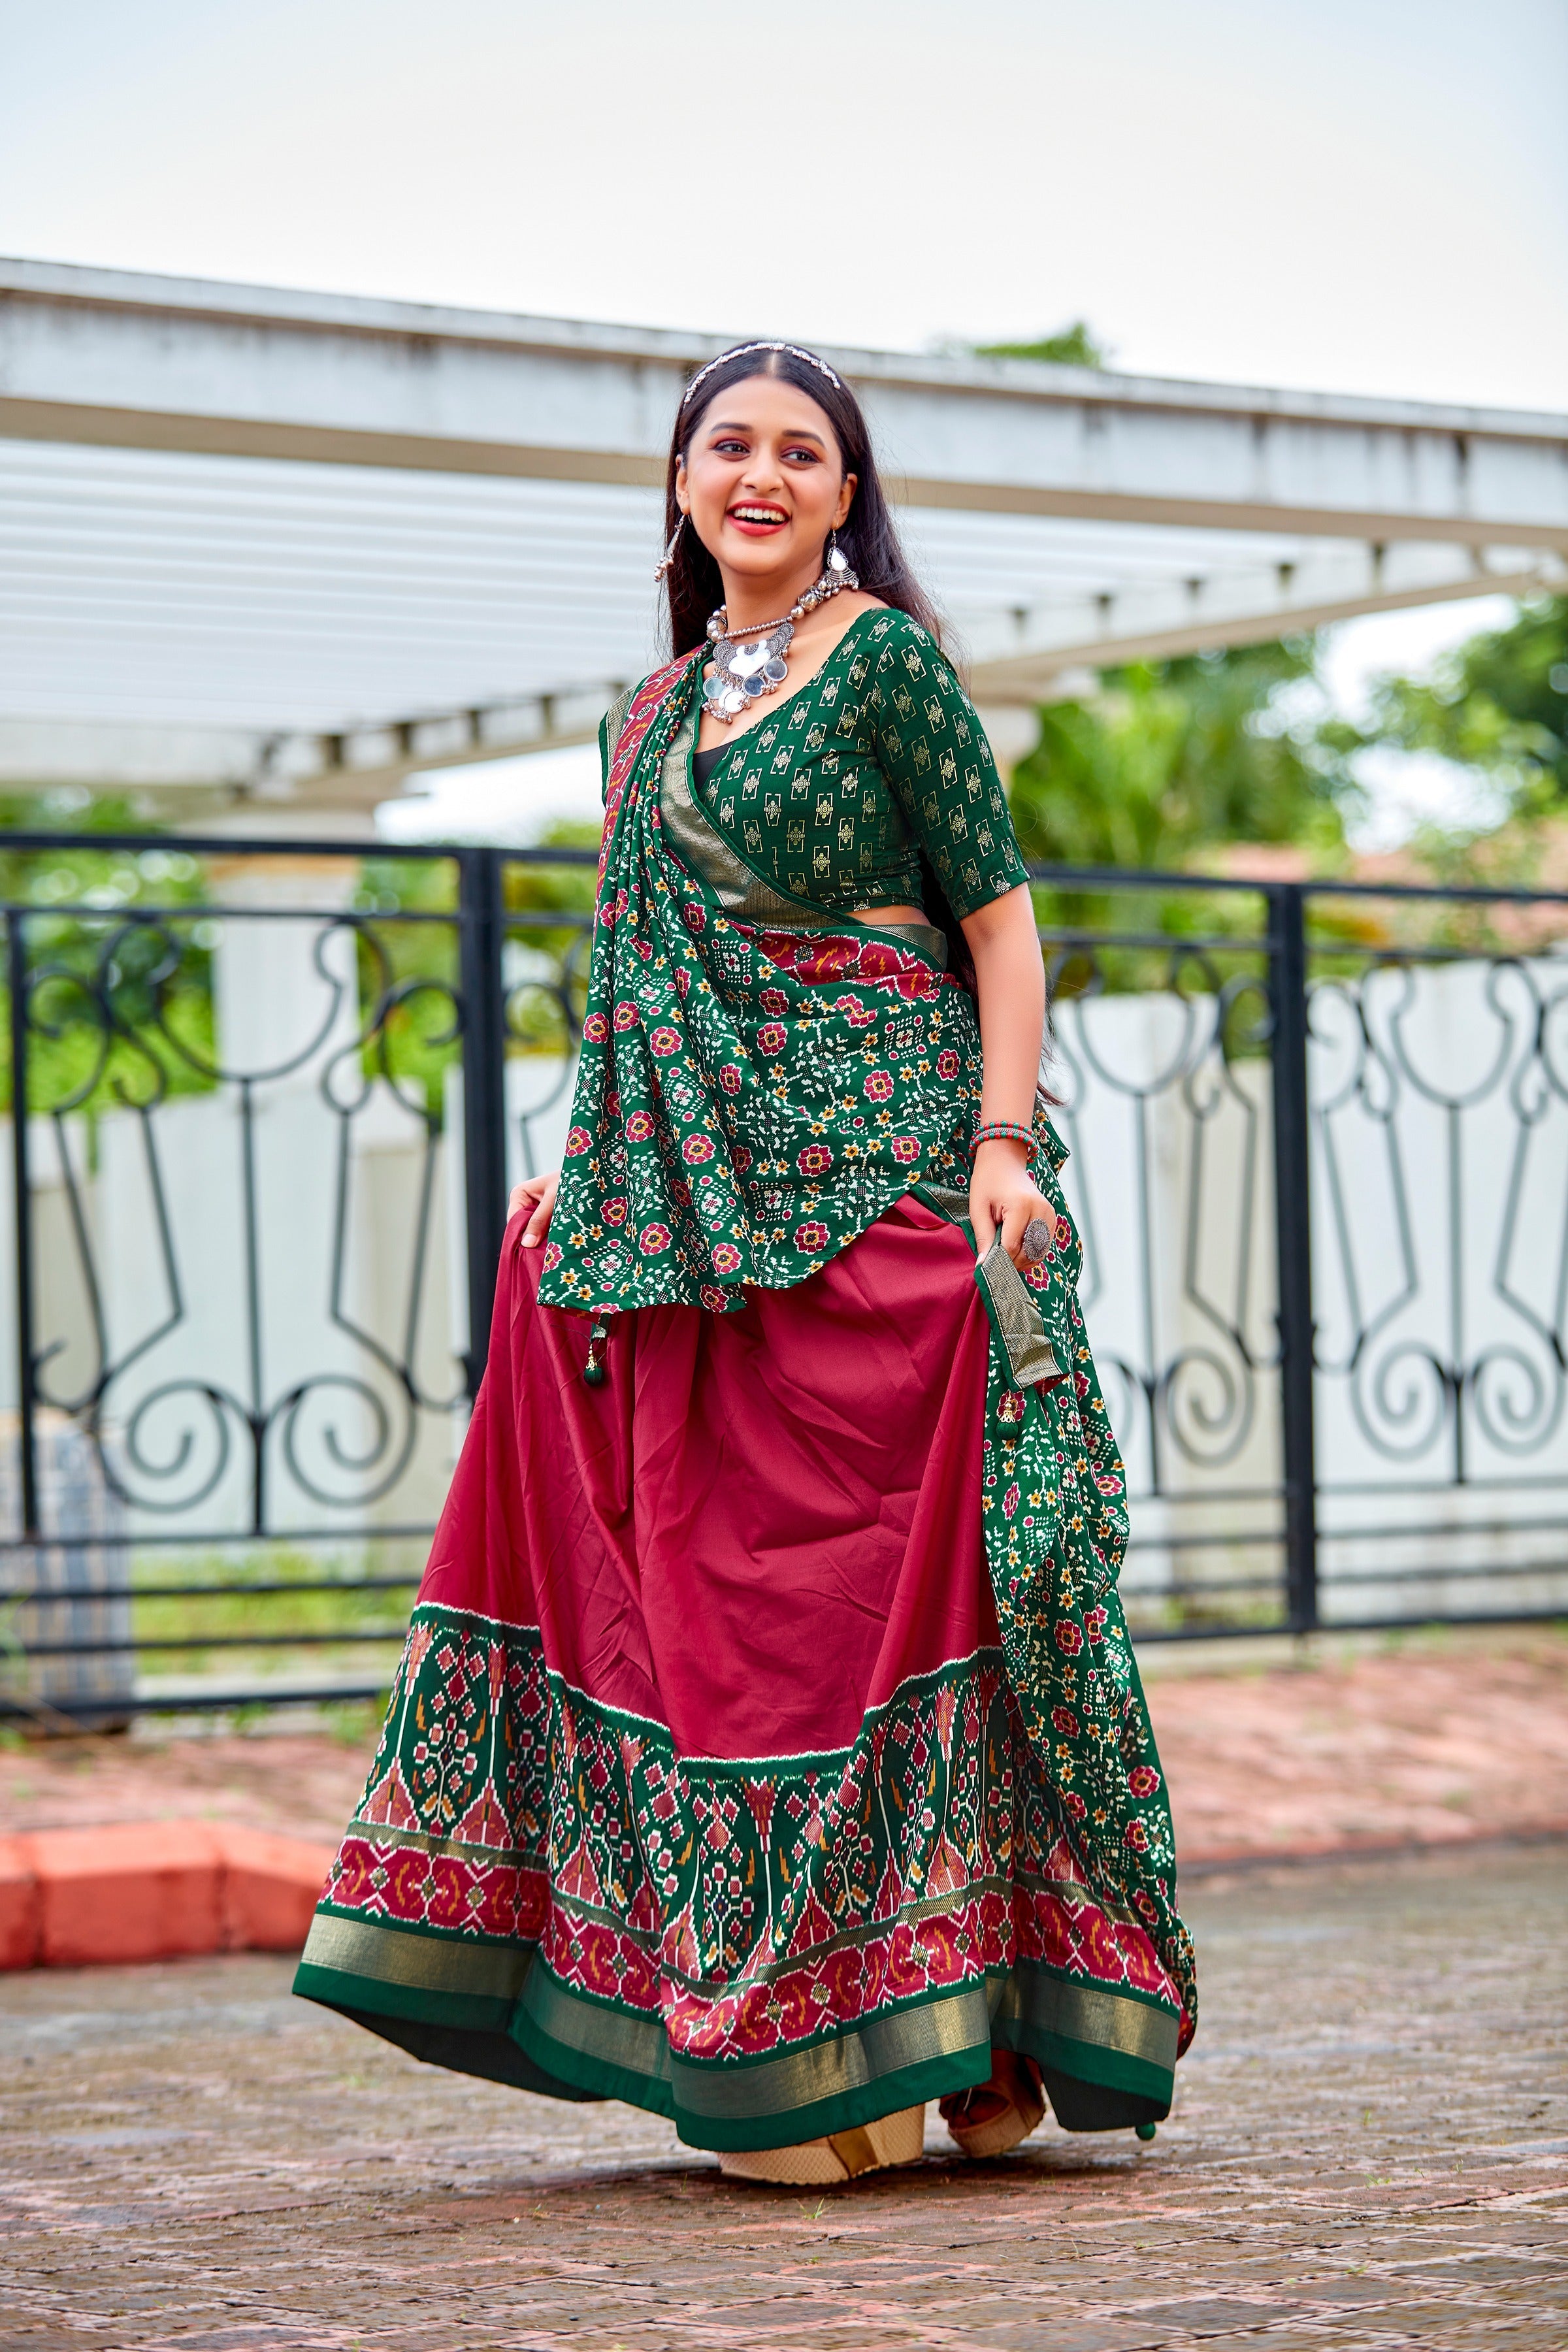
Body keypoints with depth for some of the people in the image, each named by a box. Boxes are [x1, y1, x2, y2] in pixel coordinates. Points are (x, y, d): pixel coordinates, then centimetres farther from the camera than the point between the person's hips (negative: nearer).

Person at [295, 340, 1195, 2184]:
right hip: (698, 1207, 6)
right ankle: (792, 2054, 10)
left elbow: (997, 917, -4)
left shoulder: (889, 658, -1)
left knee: (868, 1574, -8)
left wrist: (1004, 1139, -14)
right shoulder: (650, 713, 17)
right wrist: (583, 1177, 14)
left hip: (879, 1181, -6)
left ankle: (928, 2044, 0)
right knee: (709, 1587, 3)